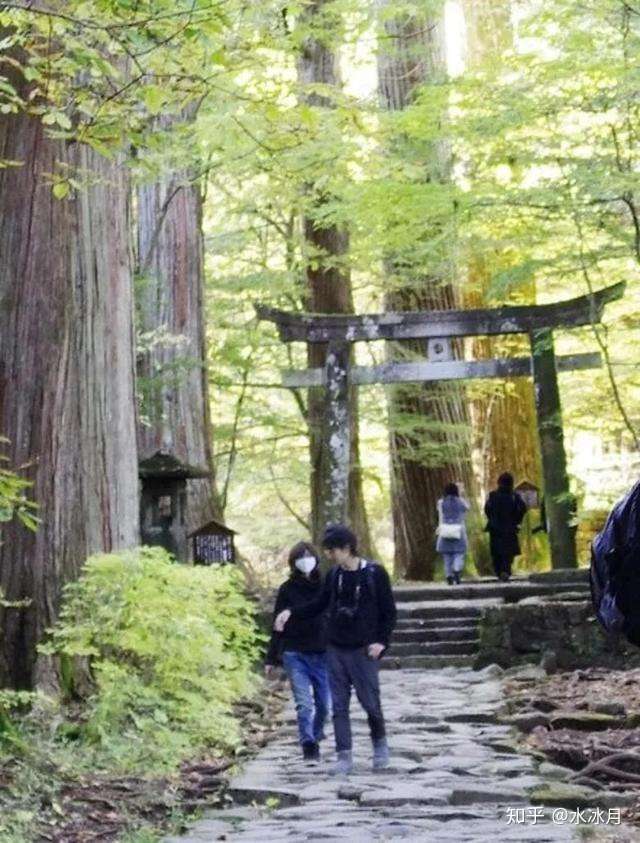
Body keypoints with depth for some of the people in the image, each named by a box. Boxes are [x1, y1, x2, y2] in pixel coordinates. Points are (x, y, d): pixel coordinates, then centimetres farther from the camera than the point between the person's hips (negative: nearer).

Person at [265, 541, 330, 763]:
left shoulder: (325, 586, 3)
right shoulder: (287, 589, 1)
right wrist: (271, 658, 3)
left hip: (322, 653, 2)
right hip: (294, 654, -2)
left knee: (324, 703, 8)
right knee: (304, 703, -9)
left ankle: (316, 735, 33)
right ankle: (308, 745, -2)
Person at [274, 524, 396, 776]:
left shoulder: (375, 574, -8)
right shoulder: (333, 575, 5)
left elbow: (389, 611, -4)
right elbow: (319, 604, 16)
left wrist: (382, 641, -13)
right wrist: (291, 613, 4)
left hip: (364, 650, -4)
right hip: (336, 649, 4)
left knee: (370, 701, 1)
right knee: (339, 705, 2)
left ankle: (380, 742, 28)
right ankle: (344, 756, 8)